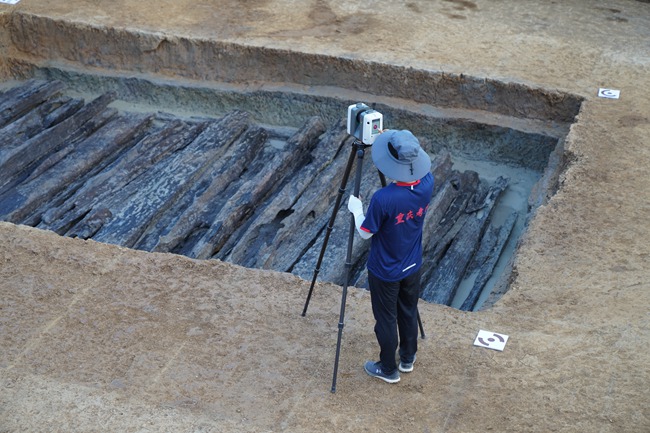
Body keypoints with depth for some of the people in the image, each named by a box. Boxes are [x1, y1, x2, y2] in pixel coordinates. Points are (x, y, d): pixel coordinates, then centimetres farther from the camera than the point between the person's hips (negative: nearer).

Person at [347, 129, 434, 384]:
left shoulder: (383, 199, -35)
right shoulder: (427, 184, -19)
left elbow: (365, 232, -17)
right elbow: (414, 168, 8)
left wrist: (355, 209, -1)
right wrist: (398, 143, 6)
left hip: (385, 273, -5)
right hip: (412, 267, 5)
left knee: (386, 320, 15)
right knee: (409, 313, 25)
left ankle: (388, 369, 34)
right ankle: (408, 358, 46)